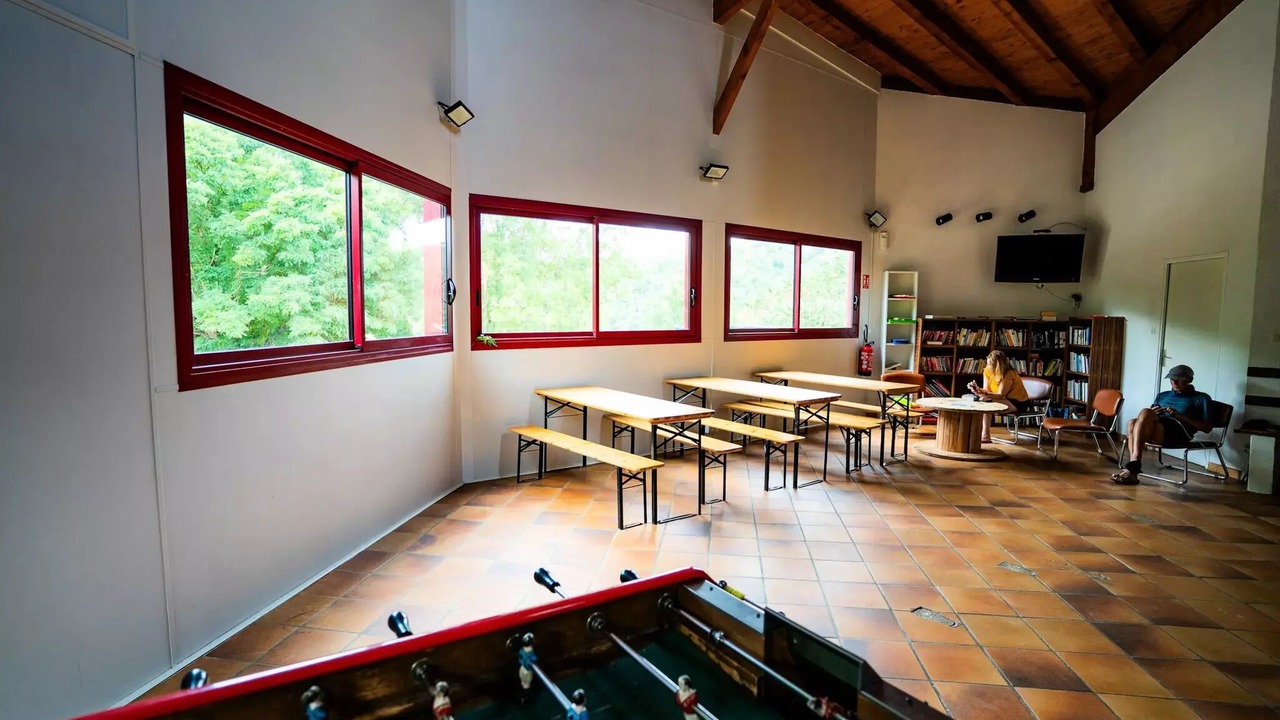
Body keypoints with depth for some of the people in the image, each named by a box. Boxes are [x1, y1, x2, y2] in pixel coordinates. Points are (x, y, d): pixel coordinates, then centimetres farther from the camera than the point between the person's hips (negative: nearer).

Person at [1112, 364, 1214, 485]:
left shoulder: (1201, 398, 18)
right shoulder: (1162, 395, 31)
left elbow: (1208, 428, 6)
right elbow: (1148, 419, 27)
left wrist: (1179, 415, -7)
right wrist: (1152, 414, 3)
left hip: (1179, 433, -4)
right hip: (1155, 430, 4)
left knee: (1145, 412, -33)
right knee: (1133, 423, -32)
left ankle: (1133, 465, -40)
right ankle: (1132, 469, -39)